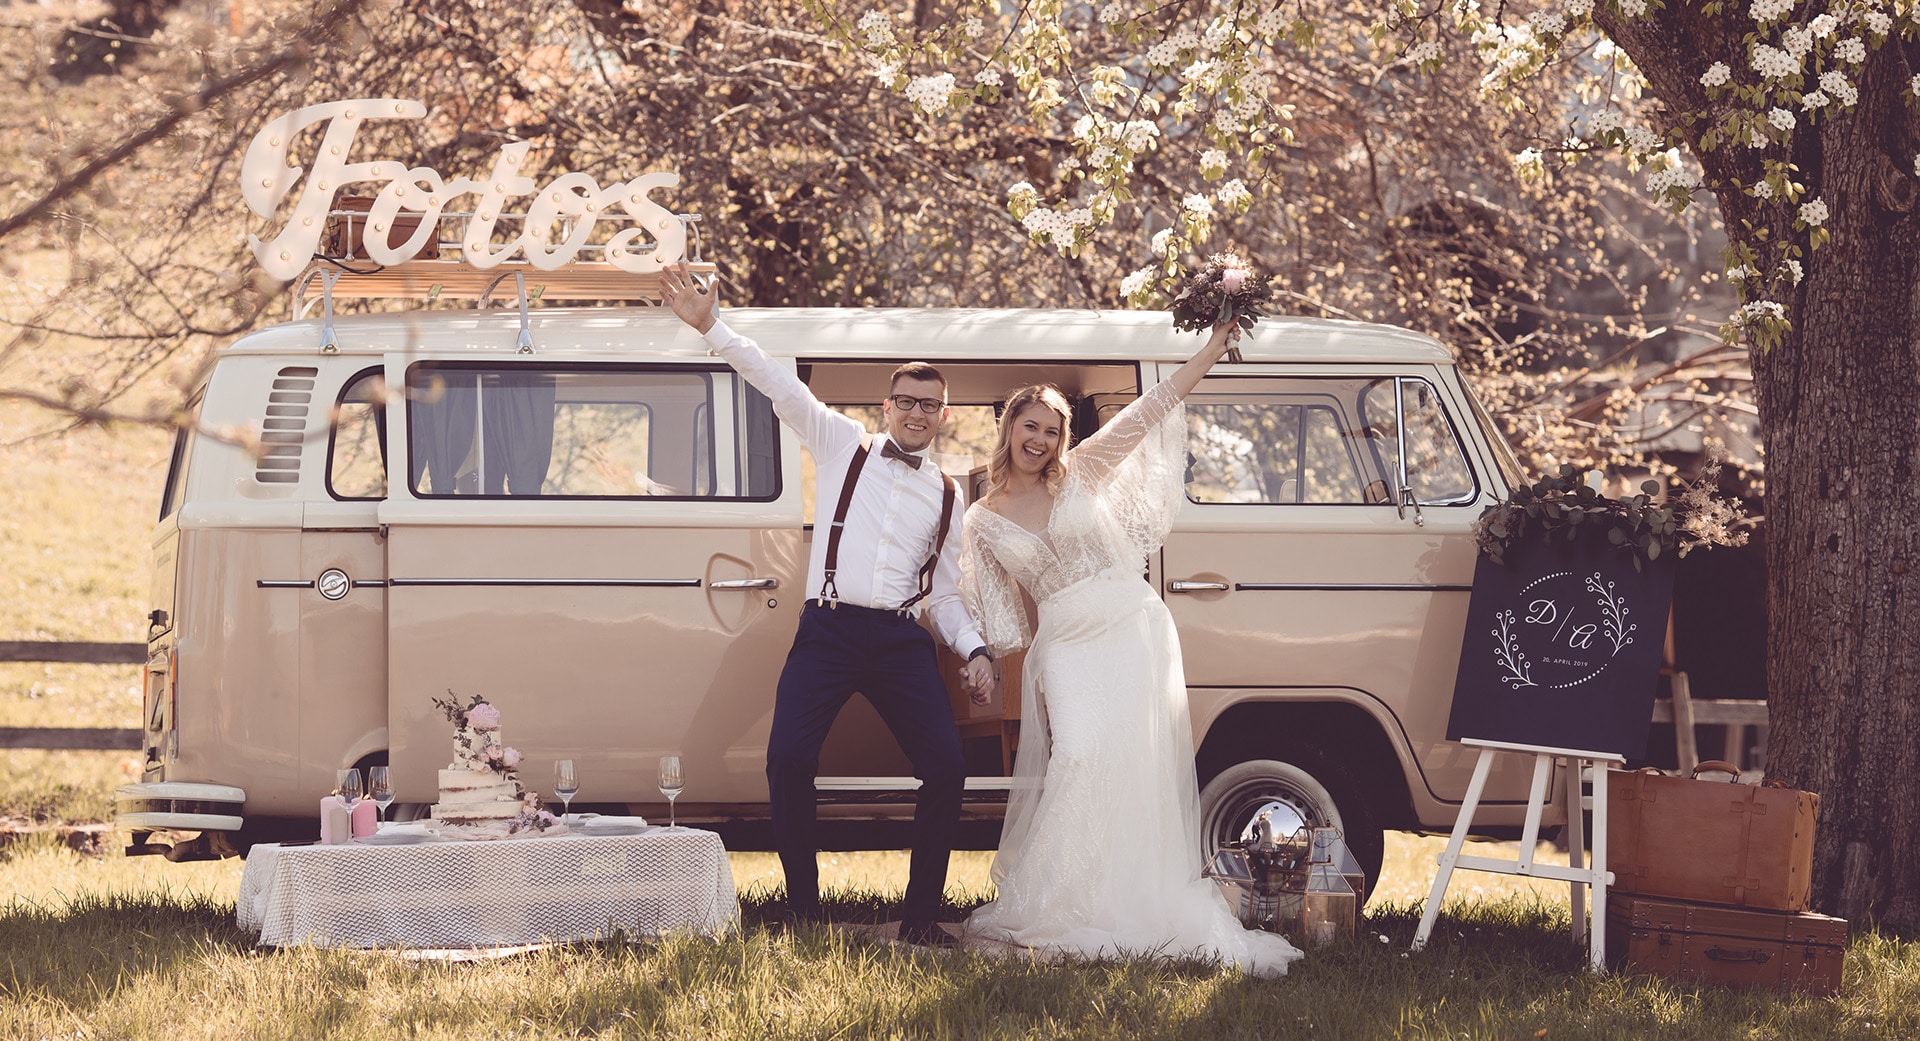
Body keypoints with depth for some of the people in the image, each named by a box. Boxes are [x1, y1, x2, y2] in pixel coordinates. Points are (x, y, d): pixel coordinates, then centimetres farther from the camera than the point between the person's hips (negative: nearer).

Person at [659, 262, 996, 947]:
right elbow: (779, 385, 3)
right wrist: (709, 328, -5)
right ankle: (804, 909, -7)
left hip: (902, 640, 2)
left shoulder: (945, 495, 19)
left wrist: (974, 651, 4)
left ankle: (921, 915, -1)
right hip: (828, 632, -2)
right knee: (788, 760, -19)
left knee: (945, 767, -12)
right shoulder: (843, 447, 12)